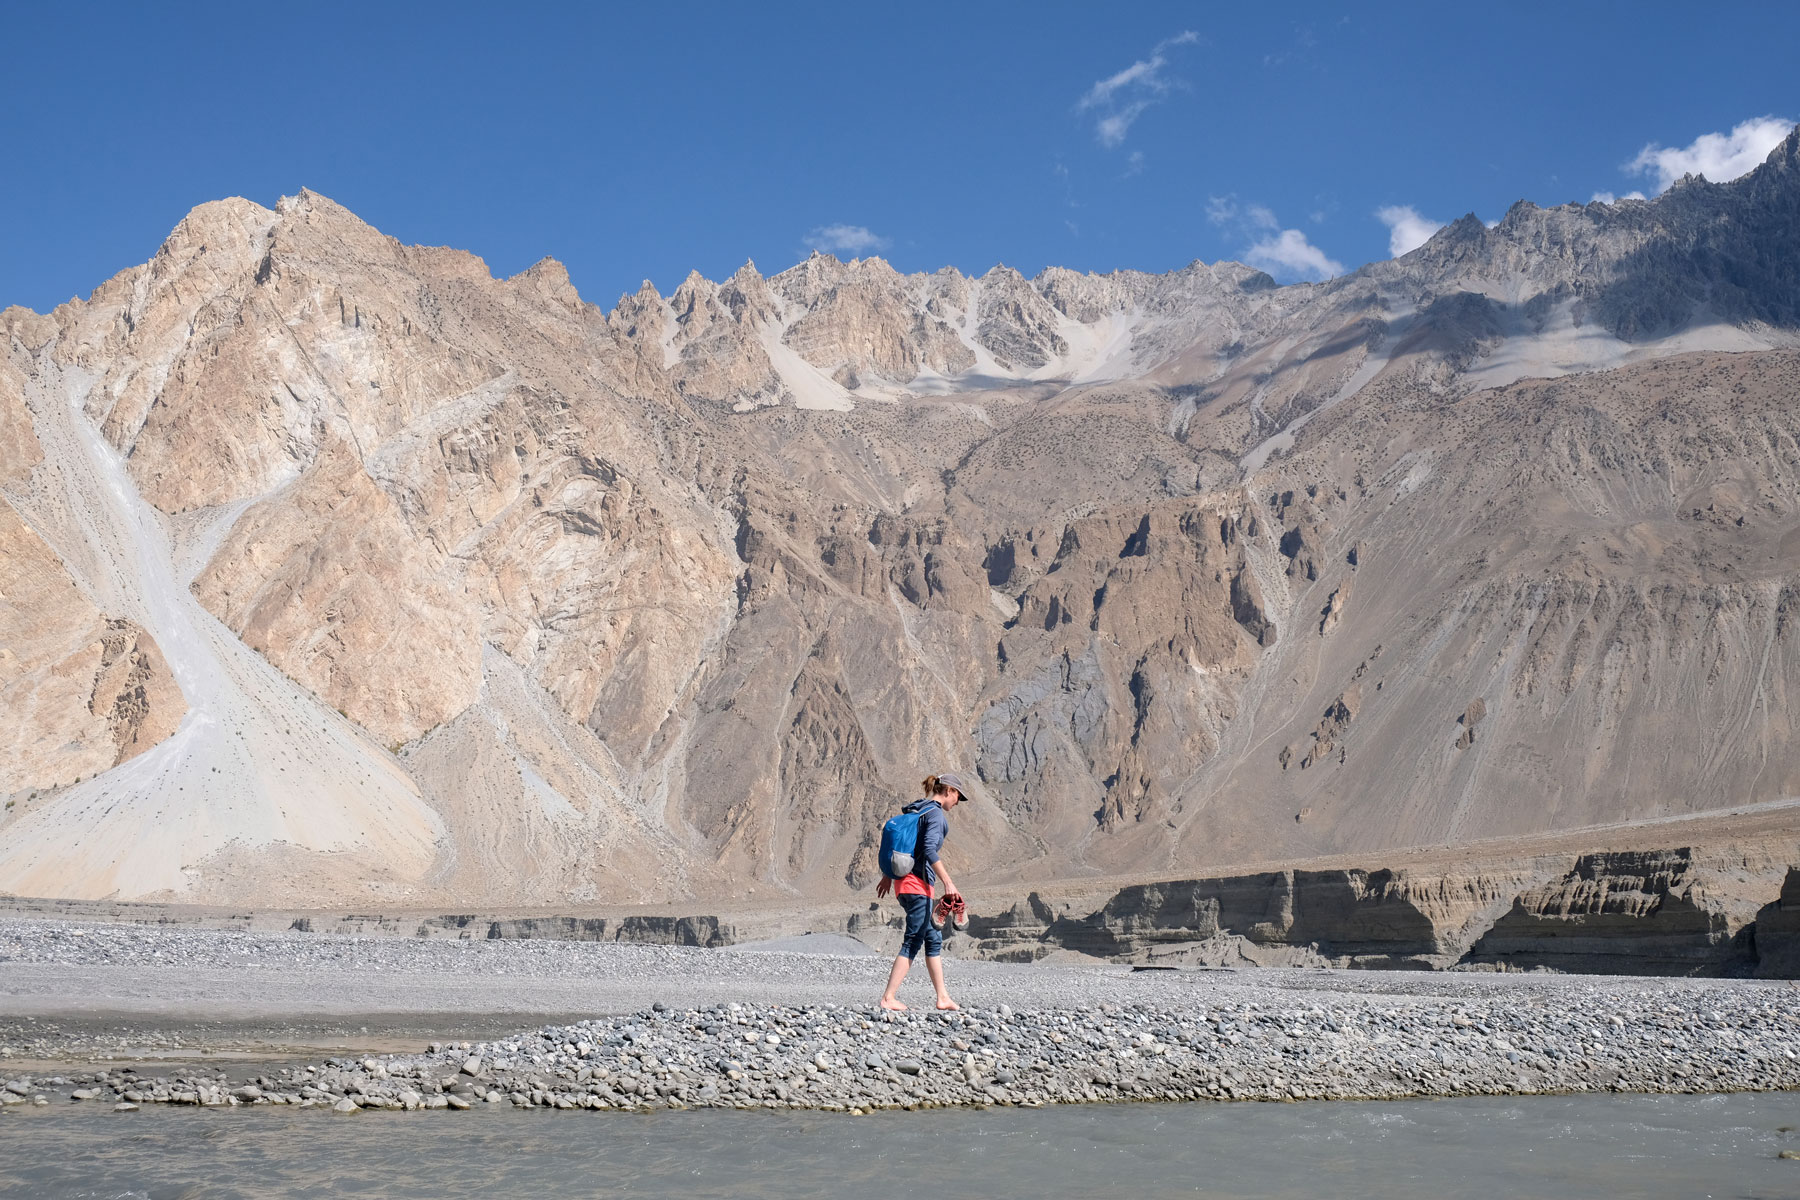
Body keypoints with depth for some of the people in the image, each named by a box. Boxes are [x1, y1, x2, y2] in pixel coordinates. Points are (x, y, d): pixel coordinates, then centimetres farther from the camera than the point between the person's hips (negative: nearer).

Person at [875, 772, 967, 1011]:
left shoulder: (917, 810, 17)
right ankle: (888, 998, -9)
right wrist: (948, 882, -22)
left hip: (906, 882, 10)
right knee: (913, 942, -8)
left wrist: (888, 876, 29)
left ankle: (942, 998, 18)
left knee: (934, 940, 14)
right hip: (918, 884, -10)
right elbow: (929, 849, -23)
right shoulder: (936, 813, -11)